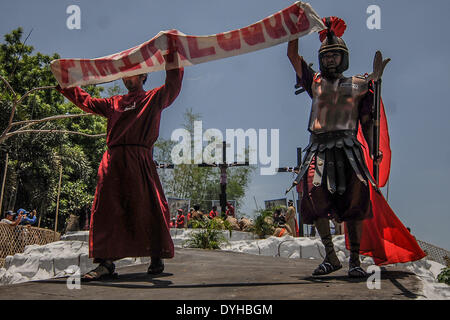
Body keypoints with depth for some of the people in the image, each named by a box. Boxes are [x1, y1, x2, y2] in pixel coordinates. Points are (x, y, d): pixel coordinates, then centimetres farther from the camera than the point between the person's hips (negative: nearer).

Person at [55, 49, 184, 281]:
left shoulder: (153, 99, 17)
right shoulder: (114, 103, 28)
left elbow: (172, 87, 2)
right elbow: (87, 101, 31)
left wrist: (172, 58, -8)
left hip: (139, 161, -4)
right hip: (112, 161, 4)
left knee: (146, 208, -5)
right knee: (108, 209, -6)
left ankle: (157, 259, 4)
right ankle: (106, 263, -8)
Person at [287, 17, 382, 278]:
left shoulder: (359, 85, 17)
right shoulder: (315, 83, 19)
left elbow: (367, 121, 13)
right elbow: (293, 55, 13)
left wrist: (374, 149, 0)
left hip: (348, 148, -1)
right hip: (319, 148, 1)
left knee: (355, 201, -11)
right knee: (314, 199, -11)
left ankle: (355, 260, -2)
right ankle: (331, 258, 1)